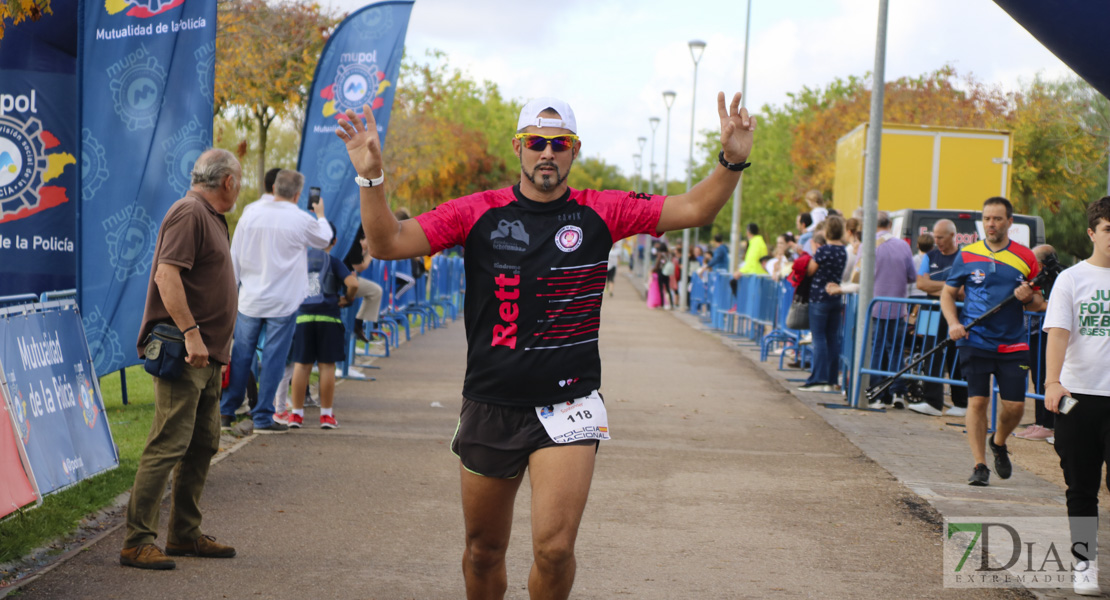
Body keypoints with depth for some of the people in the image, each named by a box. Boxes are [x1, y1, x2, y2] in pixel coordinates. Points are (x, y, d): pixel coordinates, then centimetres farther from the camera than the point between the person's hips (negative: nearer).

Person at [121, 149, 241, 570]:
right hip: (182, 354, -11)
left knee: (203, 445, 13)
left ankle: (185, 534, 22)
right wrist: (191, 333, -26)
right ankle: (137, 542, -9)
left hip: (207, 354, 11)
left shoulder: (210, 217, 21)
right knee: (169, 444, -12)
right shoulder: (189, 213, -11)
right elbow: (167, 275, -22)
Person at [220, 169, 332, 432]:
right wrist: (321, 215, 33)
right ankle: (263, 417, 4)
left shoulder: (250, 217, 1)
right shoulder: (301, 220, -7)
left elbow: (234, 260, 8)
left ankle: (226, 411, 18)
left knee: (241, 355, 11)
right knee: (273, 359, 1)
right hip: (282, 302, -3)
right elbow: (324, 238, 14)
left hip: (250, 300, 3)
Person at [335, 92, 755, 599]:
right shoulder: (478, 212, -1)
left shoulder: (603, 213, 0)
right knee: (483, 551, 12)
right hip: (490, 405, 1)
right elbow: (387, 242, -6)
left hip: (567, 405, -1)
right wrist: (371, 177, -20)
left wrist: (732, 161, -18)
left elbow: (695, 209, -2)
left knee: (554, 549, -13)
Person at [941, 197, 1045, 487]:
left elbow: (1039, 303, 11)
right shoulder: (967, 255, 4)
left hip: (1013, 345, 1)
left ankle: (999, 443, 30)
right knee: (977, 401, -7)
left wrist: (1029, 298, -12)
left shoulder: (1025, 258, 5)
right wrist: (953, 323, -5)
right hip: (975, 341, -1)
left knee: (1015, 405, -1)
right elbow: (948, 292, 11)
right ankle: (980, 465, 2)